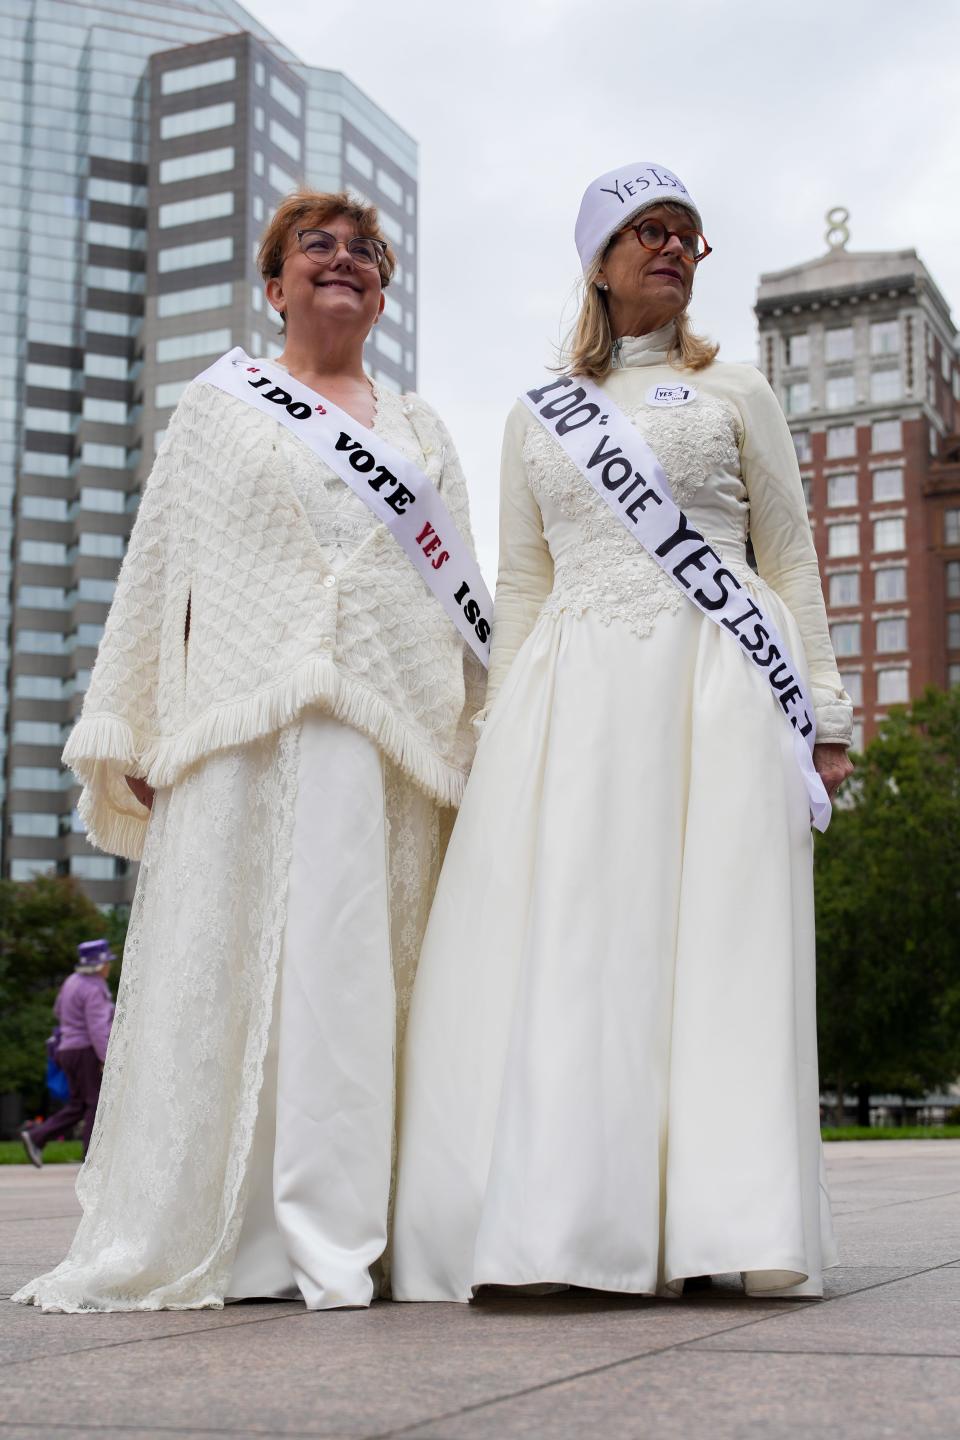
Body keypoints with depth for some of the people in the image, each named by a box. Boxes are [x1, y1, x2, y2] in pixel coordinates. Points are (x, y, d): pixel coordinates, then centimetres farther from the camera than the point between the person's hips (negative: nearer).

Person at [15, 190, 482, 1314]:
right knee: (223, 957, -7)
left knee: (359, 970, -5)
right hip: (243, 723, -1)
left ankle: (333, 1240, -2)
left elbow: (461, 595, 20)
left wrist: (471, 741, 10)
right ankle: (188, 1233, -1)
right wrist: (135, 738, 3)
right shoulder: (220, 403, 17)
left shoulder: (421, 431, 23)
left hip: (390, 738, 2)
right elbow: (156, 570, 11)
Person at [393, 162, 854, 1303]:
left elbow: (791, 563, 12)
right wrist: (501, 732, 8)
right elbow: (518, 588, 18)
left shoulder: (735, 394, 16)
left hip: (716, 684, -2)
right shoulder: (536, 418, 20)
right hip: (574, 695, 2)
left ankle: (724, 1222, -6)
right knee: (567, 941, -8)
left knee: (714, 932, -8)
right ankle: (579, 1217, -6)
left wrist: (823, 714, 3)